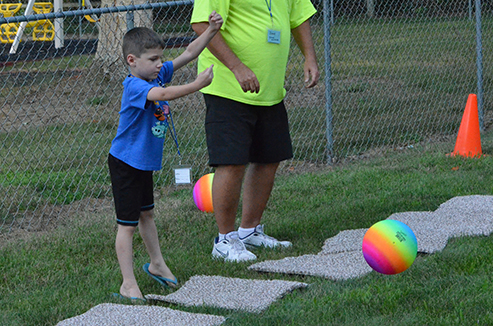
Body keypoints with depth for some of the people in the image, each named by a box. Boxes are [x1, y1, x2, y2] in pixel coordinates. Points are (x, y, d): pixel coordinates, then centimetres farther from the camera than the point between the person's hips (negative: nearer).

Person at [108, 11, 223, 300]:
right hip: (125, 164, -9)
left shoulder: (158, 74, 0)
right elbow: (161, 95, -43)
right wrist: (197, 85, -49)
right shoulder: (134, 86, -25)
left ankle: (157, 264, 41)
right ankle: (128, 285, 3)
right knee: (127, 224, -2)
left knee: (146, 214, 25)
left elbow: (189, 53, 3)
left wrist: (212, 30, -9)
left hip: (145, 162, 9)